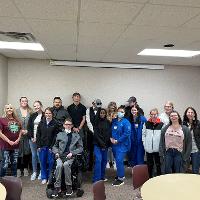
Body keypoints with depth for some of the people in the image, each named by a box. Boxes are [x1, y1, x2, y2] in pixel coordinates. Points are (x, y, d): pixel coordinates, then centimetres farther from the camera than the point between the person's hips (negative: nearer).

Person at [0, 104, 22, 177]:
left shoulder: (17, 120, 9)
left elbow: (20, 130, 16)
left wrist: (18, 139, 0)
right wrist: (9, 141, -14)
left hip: (16, 146, 5)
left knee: (14, 163, 15)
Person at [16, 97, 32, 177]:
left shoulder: (30, 112, 4)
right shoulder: (16, 111, 2)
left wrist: (27, 130, -8)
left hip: (27, 135, 1)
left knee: (27, 151, 6)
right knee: (19, 151, 1)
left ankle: (25, 168, 20)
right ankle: (19, 168, 14)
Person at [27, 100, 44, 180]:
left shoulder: (44, 116, -4)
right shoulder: (32, 115, 10)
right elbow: (29, 127, 8)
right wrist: (31, 137, -3)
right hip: (32, 138, 4)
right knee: (34, 155, 10)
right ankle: (34, 172, 22)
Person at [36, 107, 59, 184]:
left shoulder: (55, 123, -4)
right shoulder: (41, 123, 5)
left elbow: (56, 136, -6)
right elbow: (38, 135, 6)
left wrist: (52, 146, -11)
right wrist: (38, 146, -1)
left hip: (51, 146, -2)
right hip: (42, 146, 3)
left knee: (51, 162, 2)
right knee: (43, 162, 8)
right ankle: (44, 178, 21)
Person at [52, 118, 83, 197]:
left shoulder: (76, 135, 14)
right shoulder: (60, 135, 17)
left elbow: (80, 148, 8)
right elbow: (55, 146, 23)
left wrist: (72, 153, -6)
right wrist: (56, 152, 1)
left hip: (70, 156, -1)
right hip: (60, 156, 1)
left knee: (66, 164, -33)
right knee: (59, 165, -30)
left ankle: (69, 186, -18)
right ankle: (57, 187, -19)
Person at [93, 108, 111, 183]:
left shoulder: (108, 122, 7)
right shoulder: (96, 122, 0)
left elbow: (109, 133, 3)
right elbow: (96, 134, -5)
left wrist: (106, 143, -9)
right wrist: (101, 143, -12)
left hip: (106, 144, 3)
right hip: (97, 144, -3)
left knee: (104, 160, 9)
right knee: (98, 160, -9)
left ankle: (102, 176, 22)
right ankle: (96, 179, -5)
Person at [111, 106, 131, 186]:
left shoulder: (126, 122, -10)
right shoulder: (114, 121, 8)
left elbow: (127, 133, -17)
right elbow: (110, 130, 14)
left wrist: (117, 141, -16)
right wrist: (111, 138, -5)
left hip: (122, 144, -6)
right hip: (114, 144, 6)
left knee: (119, 161, -9)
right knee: (117, 160, 16)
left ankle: (120, 179, 3)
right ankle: (120, 174, 34)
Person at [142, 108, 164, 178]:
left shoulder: (161, 124, -8)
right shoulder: (146, 124, 2)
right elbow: (143, 134, 9)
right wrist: (144, 142, 1)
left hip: (158, 148, -3)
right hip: (148, 148, 3)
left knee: (158, 164, 11)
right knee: (149, 165, 16)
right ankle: (150, 178, 31)